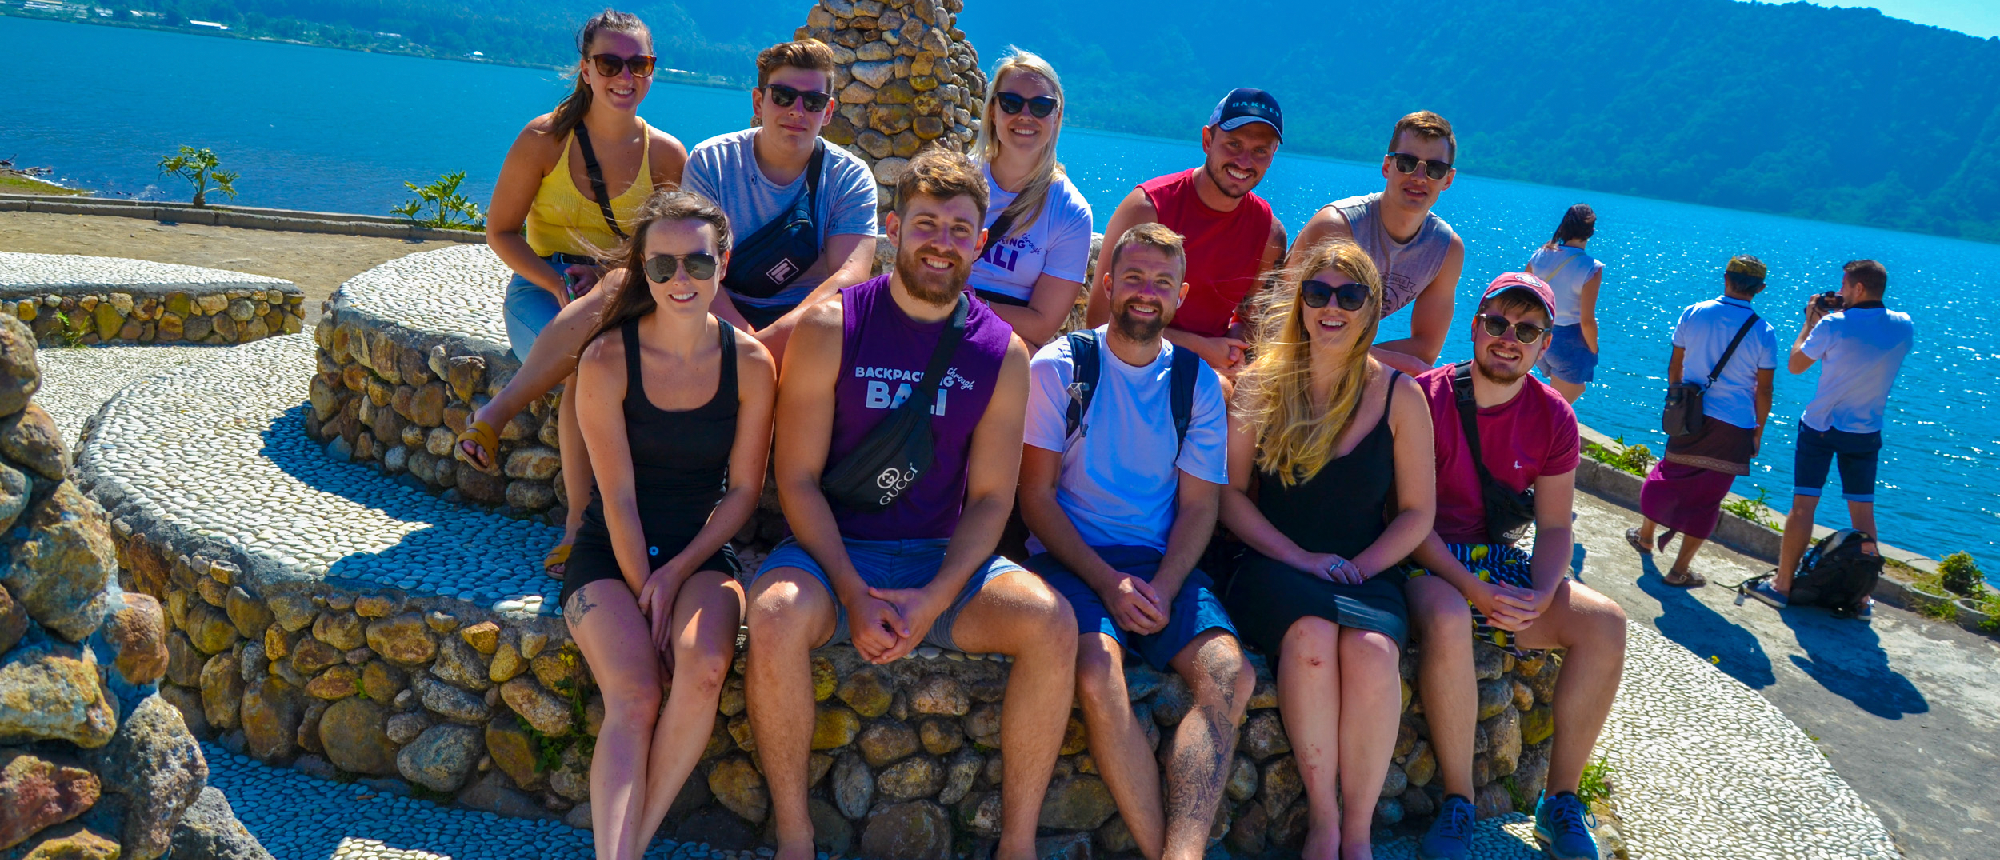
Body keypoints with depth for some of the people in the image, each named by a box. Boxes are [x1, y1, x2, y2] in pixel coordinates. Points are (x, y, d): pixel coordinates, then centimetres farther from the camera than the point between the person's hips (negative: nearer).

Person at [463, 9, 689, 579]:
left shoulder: (666, 155, 2)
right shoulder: (544, 138, -3)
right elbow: (501, 232, 1)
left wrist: (610, 276, -12)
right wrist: (559, 287, -15)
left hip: (623, 293, 1)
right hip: (543, 284, -1)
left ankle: (495, 415, -25)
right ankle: (578, 525, -31)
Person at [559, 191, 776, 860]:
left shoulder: (751, 363, -5)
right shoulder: (606, 360, -10)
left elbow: (744, 490, 0)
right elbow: (619, 497, -10)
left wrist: (676, 573, -10)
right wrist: (644, 598, -12)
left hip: (701, 552, 1)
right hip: (611, 553, -1)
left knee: (703, 668, -28)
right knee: (634, 695, -26)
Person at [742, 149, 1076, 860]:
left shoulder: (1003, 354, 3)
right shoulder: (829, 328, -4)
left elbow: (991, 495, 2)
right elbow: (797, 478, -5)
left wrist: (935, 598, -14)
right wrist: (853, 594, -17)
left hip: (944, 560, 2)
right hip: (831, 552, -2)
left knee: (1052, 622, -23)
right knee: (776, 617, -33)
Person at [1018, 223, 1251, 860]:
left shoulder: (1198, 382, 11)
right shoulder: (1058, 367, 3)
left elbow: (1199, 505, 9)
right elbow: (1036, 496, -1)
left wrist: (1162, 588, -11)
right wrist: (1108, 581, -14)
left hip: (1164, 564, 3)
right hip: (1071, 558, -3)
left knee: (1230, 675, -25)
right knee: (1098, 670, -33)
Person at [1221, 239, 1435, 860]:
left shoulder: (1400, 397, 5)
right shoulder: (1261, 384, 5)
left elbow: (1417, 512, 7)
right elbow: (1230, 493, 2)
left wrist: (1359, 567, -10)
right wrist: (1300, 557, -11)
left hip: (1366, 572, 1)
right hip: (1274, 569, 0)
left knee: (1372, 651, -33)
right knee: (1311, 634, -35)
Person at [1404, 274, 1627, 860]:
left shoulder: (1553, 418, 2)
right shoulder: (1426, 398, -12)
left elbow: (1554, 527, 3)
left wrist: (1541, 595, -17)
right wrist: (1474, 590, -25)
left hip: (1500, 559, 5)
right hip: (1428, 561, -5)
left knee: (1604, 622, -17)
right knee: (1448, 620, -38)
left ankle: (1561, 801, -4)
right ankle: (1457, 804, -21)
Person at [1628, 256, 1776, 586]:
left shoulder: (1693, 313, -4)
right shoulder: (1763, 333, -9)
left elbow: (1675, 366, 5)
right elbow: (1763, 390, -5)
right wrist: (1759, 430, 8)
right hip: (1734, 426, -2)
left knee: (1668, 475, 23)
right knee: (1707, 496, 7)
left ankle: (1645, 535, 40)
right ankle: (1680, 570, 12)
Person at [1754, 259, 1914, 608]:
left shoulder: (1834, 325, -16)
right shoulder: (1904, 327, -2)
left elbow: (1795, 365, -4)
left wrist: (1811, 322, 7)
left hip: (1820, 426, -4)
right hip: (1866, 432, 4)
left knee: (1804, 505, 1)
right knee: (1862, 512, 9)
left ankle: (1782, 585, 7)